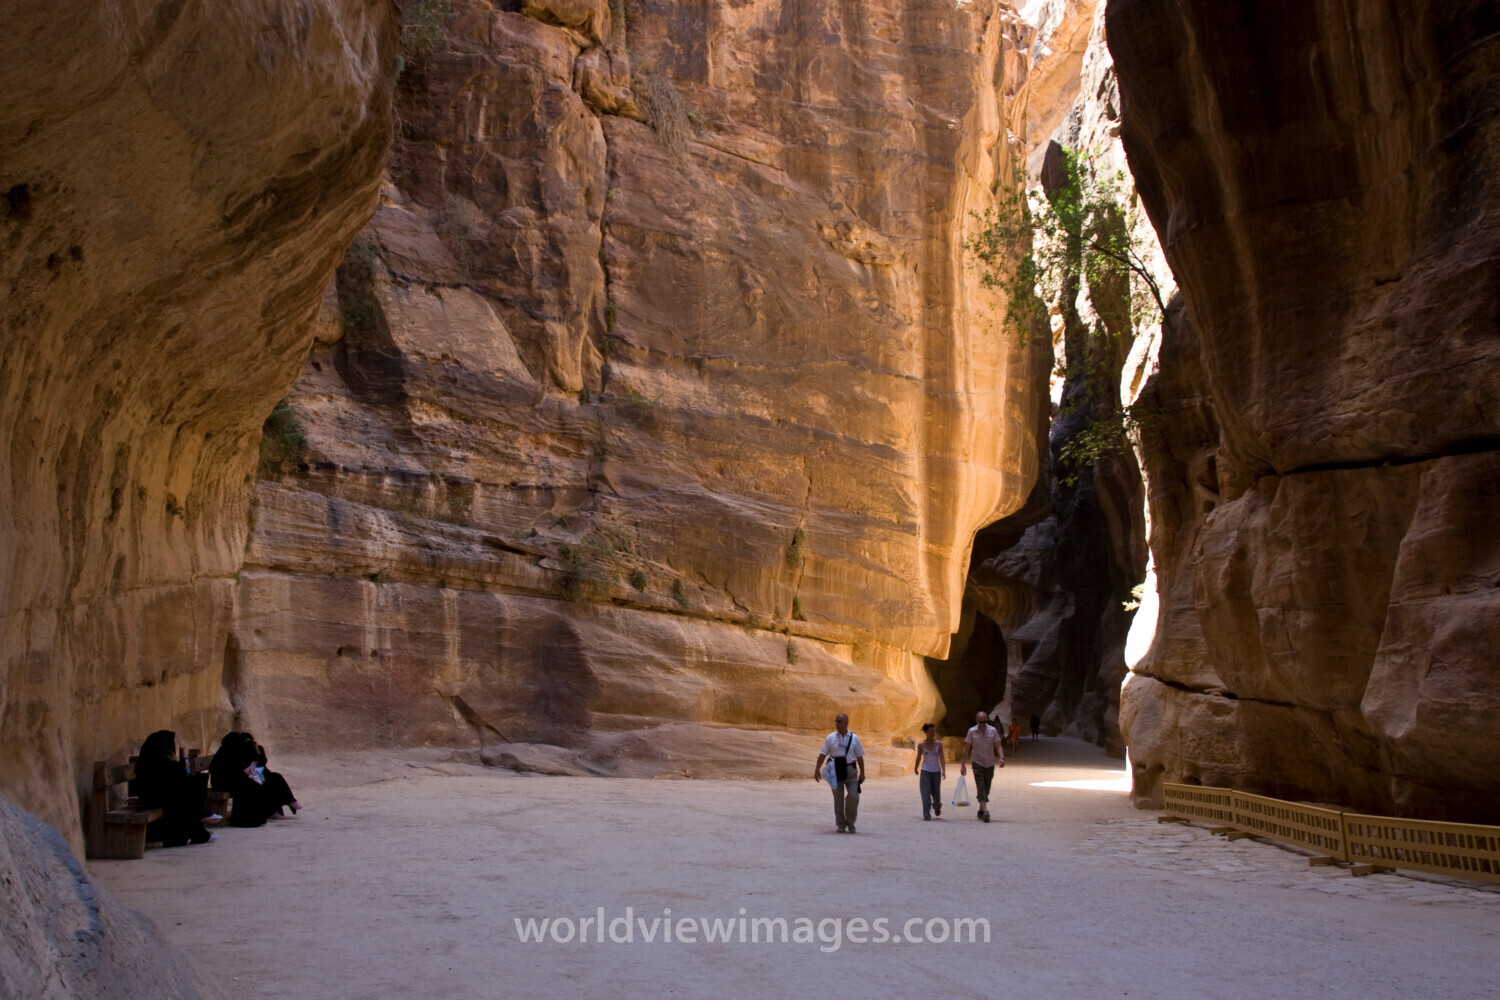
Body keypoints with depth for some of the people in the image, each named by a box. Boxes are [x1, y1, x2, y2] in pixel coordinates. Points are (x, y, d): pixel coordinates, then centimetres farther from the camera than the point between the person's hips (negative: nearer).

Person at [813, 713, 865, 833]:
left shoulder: (854, 738, 2)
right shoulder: (830, 738, 2)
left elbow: (859, 757, 5)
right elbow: (822, 754, 0)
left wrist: (862, 773, 3)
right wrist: (817, 769, -9)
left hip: (850, 770, 0)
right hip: (835, 771, 0)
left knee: (853, 797, -7)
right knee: (838, 799, 4)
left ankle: (850, 823, 12)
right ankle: (841, 824, 16)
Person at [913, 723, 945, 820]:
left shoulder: (939, 744, -2)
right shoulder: (921, 745, -2)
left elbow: (941, 758, -7)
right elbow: (918, 758, 9)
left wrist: (943, 771, -17)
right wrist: (916, 769, 17)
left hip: (936, 771, 1)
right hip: (925, 771, -1)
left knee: (936, 793, 8)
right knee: (926, 793, -8)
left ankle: (937, 807, 40)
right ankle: (926, 814, -4)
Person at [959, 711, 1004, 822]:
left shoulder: (992, 731, 0)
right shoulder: (972, 732, -3)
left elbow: (998, 746, 1)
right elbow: (966, 748, 1)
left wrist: (1001, 758, -17)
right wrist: (963, 764, -2)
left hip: (990, 763, 2)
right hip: (977, 762, -2)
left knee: (986, 788, 8)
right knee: (980, 786, -15)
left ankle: (980, 810, 23)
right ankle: (985, 810, -26)